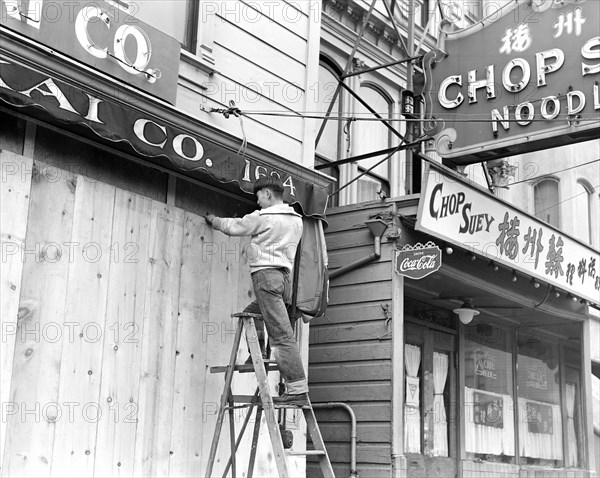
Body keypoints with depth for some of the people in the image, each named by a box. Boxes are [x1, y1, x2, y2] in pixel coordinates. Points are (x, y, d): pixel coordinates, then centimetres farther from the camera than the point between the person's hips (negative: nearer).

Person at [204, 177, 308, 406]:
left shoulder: (264, 217, -4)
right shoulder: (296, 220, 18)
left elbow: (234, 227, 8)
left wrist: (213, 220, 25)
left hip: (266, 274, -9)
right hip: (285, 277, 9)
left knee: (282, 335, -13)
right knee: (249, 315, 24)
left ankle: (298, 390, -17)